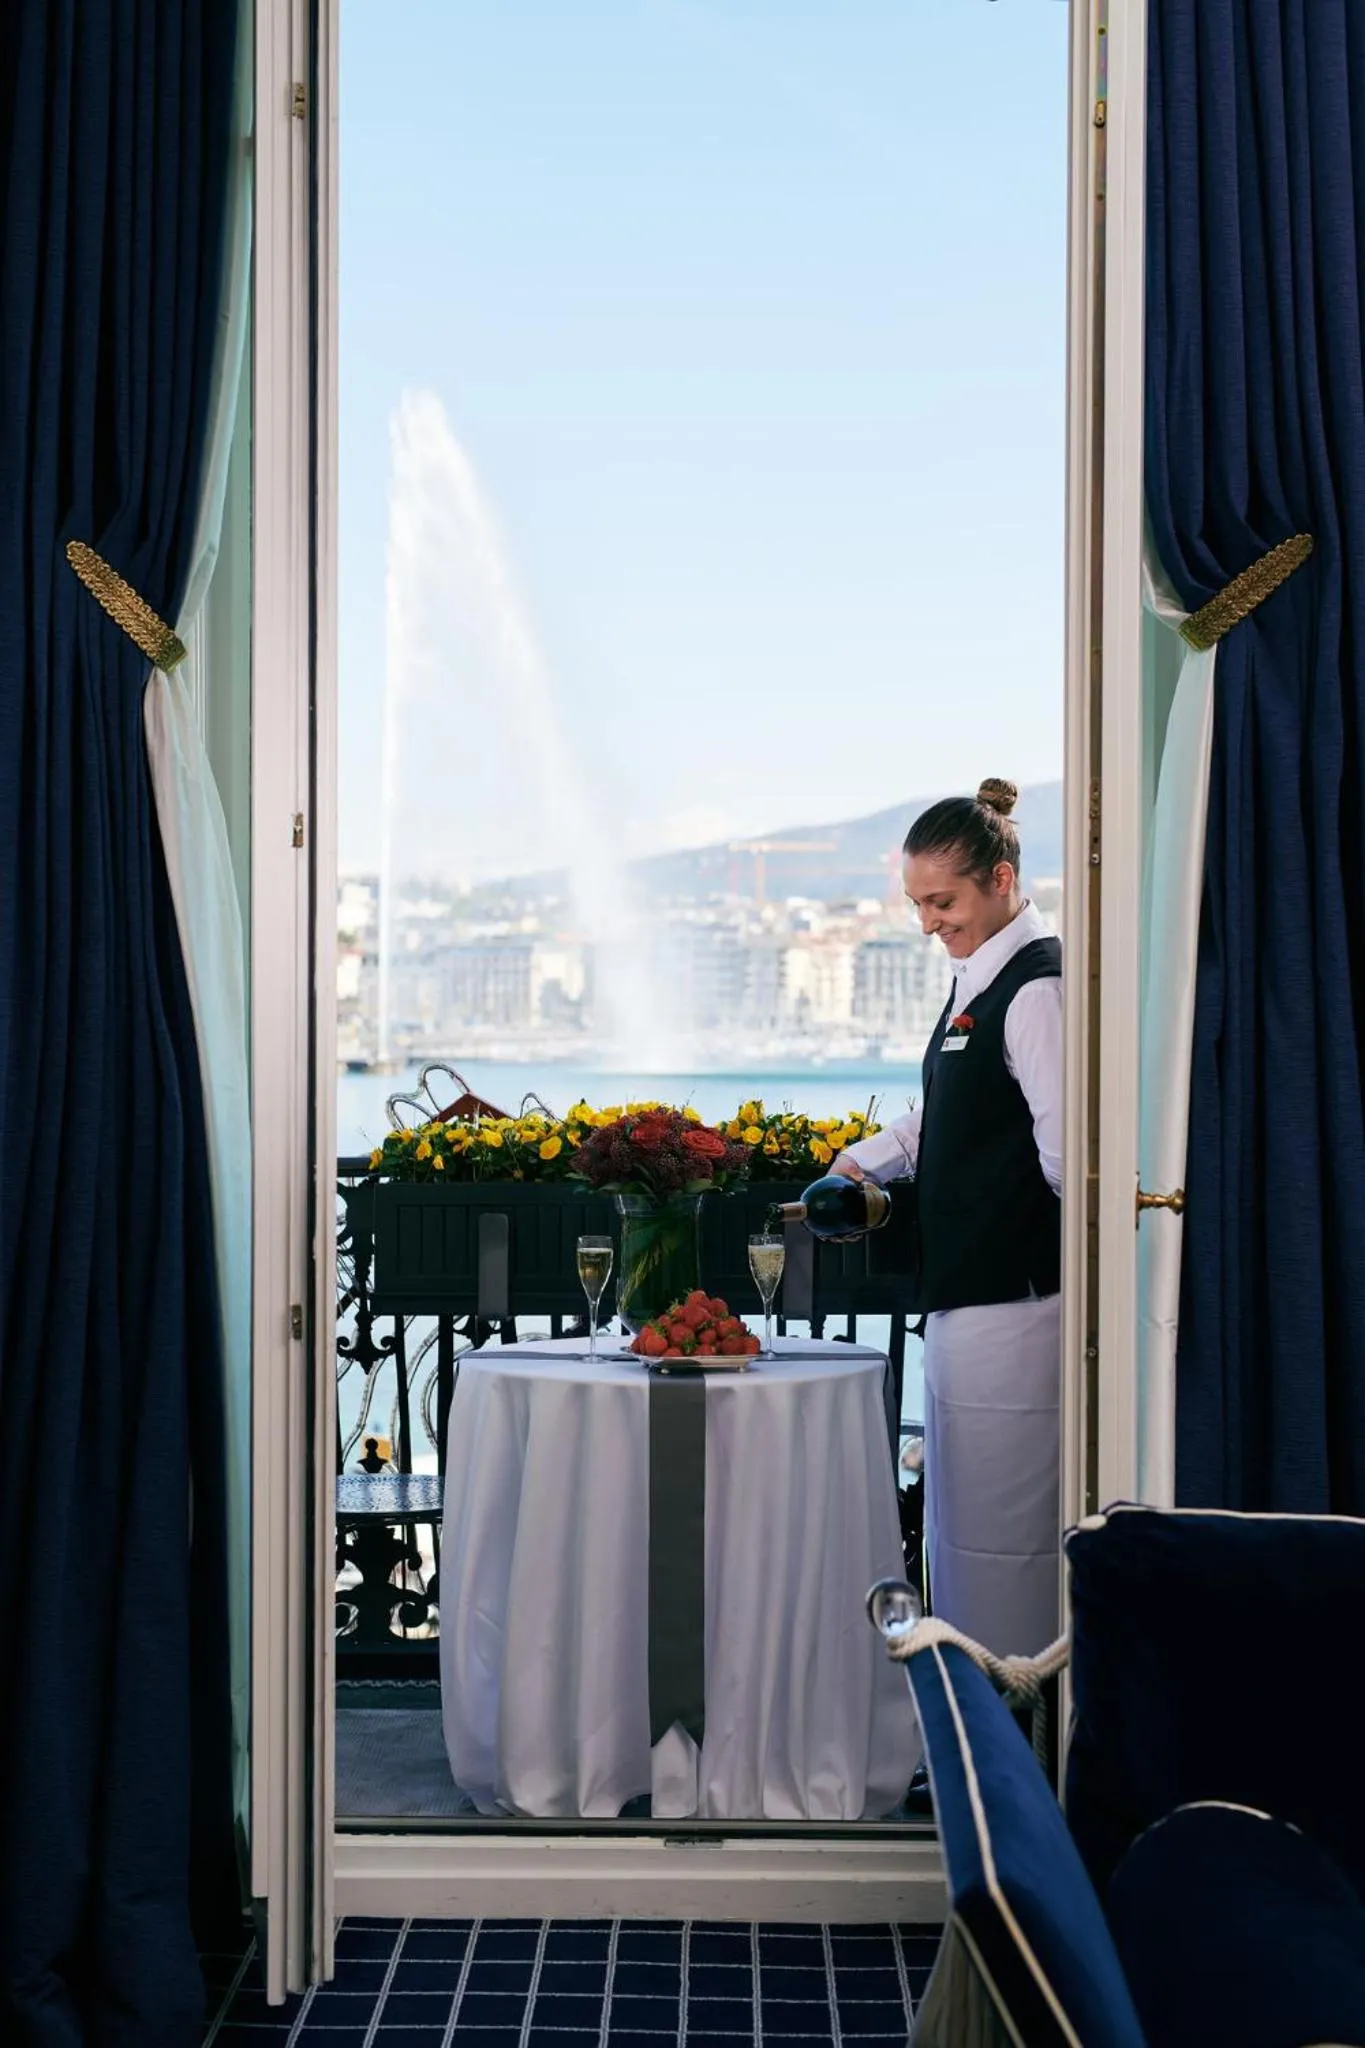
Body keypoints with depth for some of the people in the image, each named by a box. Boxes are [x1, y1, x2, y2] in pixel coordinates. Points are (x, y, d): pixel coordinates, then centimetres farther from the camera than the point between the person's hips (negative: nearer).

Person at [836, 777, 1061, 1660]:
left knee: (997, 1522, -3)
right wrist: (863, 1161, 15)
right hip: (971, 1290, 10)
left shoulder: (1035, 985, -16)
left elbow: (1066, 1152, -21)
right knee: (962, 1514, 17)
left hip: (1012, 1297, -10)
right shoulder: (979, 979, 16)